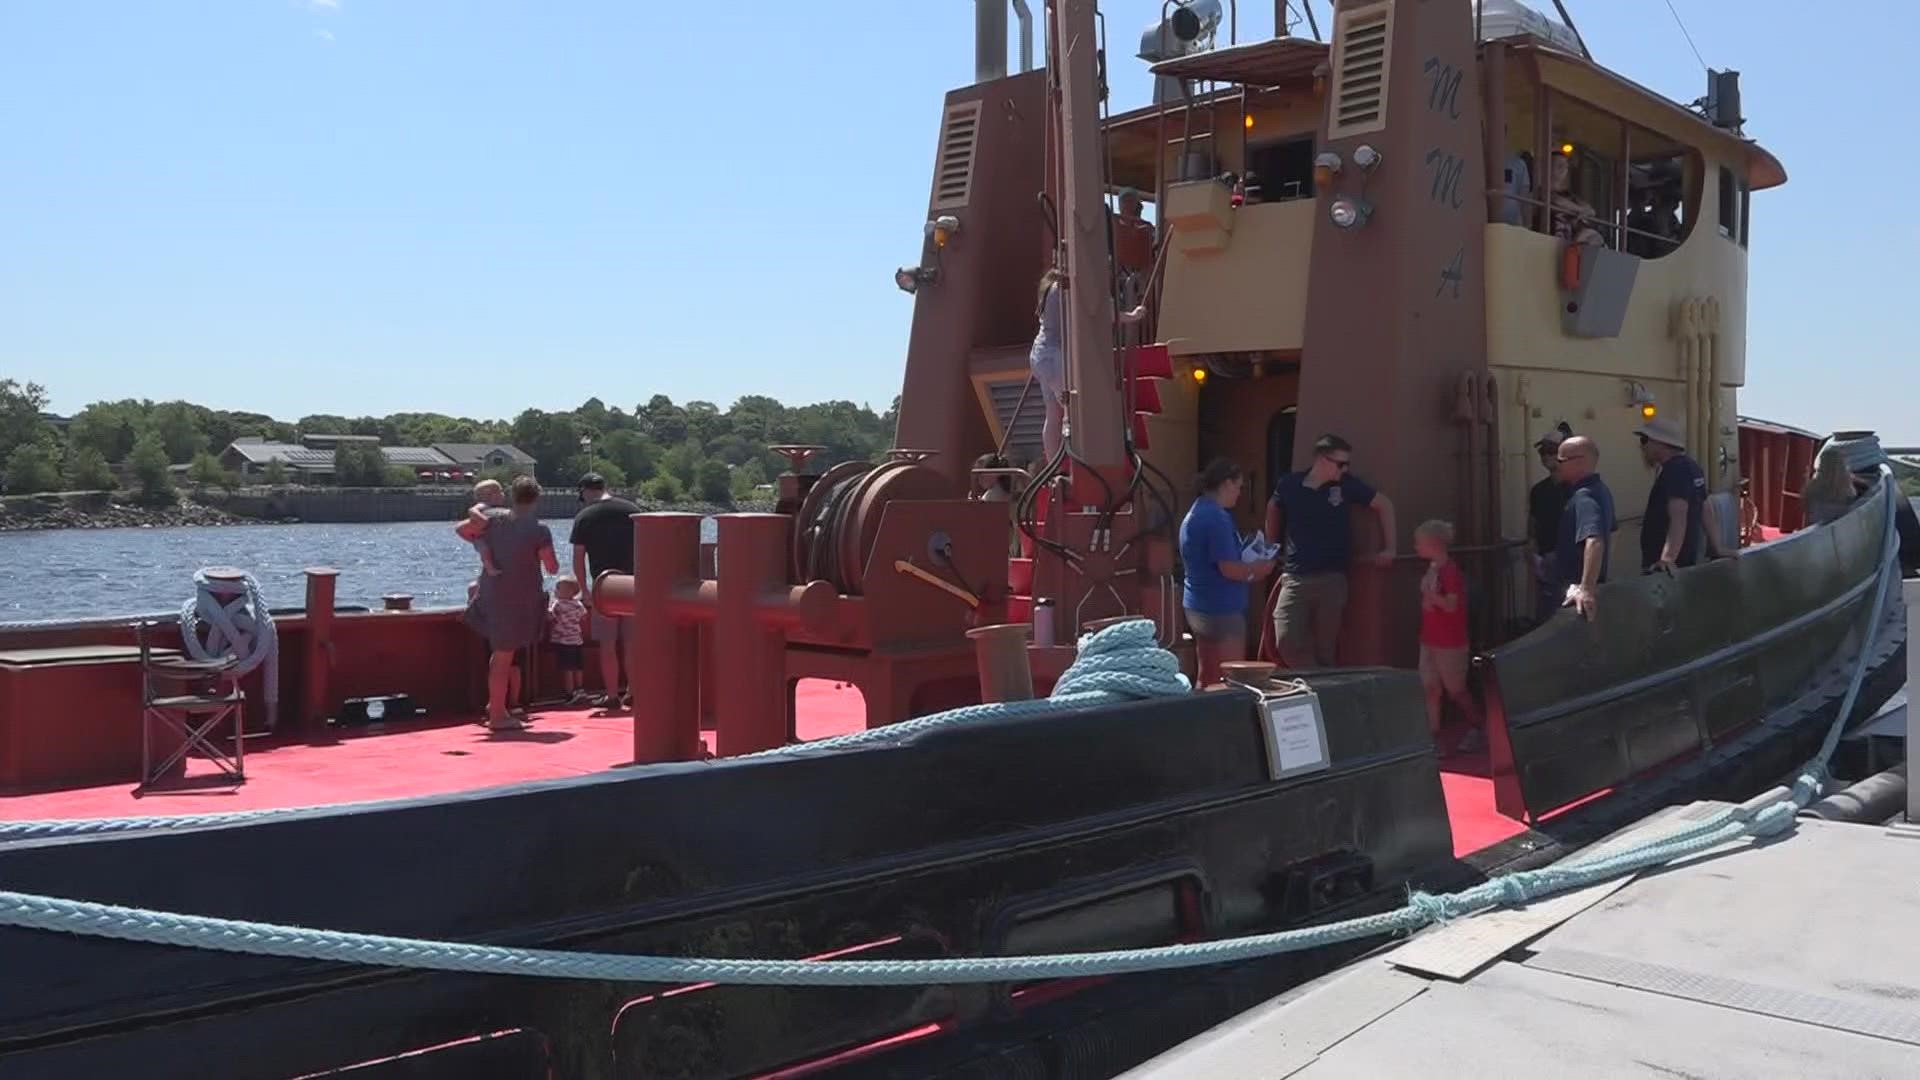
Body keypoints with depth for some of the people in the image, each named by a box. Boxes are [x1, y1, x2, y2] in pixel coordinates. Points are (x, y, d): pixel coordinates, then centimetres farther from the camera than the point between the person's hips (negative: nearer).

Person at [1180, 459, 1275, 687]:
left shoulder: (1196, 512, 13)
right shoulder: (1216, 517, -19)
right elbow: (1230, 569, -23)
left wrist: (1249, 569, 13)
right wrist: (1259, 568, -5)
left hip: (1199, 607, 10)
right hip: (1221, 609, -10)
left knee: (1207, 680, 14)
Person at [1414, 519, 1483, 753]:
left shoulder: (1450, 570, -18)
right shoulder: (1431, 569, 7)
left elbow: (1451, 605, -23)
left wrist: (1430, 593, -35)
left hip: (1450, 643, -8)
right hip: (1430, 640, 8)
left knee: (1455, 690, 3)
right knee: (1431, 688, 7)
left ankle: (1476, 731, 18)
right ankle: (1433, 735, 12)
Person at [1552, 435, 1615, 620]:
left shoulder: (1583, 497, -22)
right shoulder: (1600, 490, 10)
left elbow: (1594, 541, -37)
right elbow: (1609, 534, 23)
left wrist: (1586, 588, -44)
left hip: (1578, 589, -10)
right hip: (1595, 583, 10)